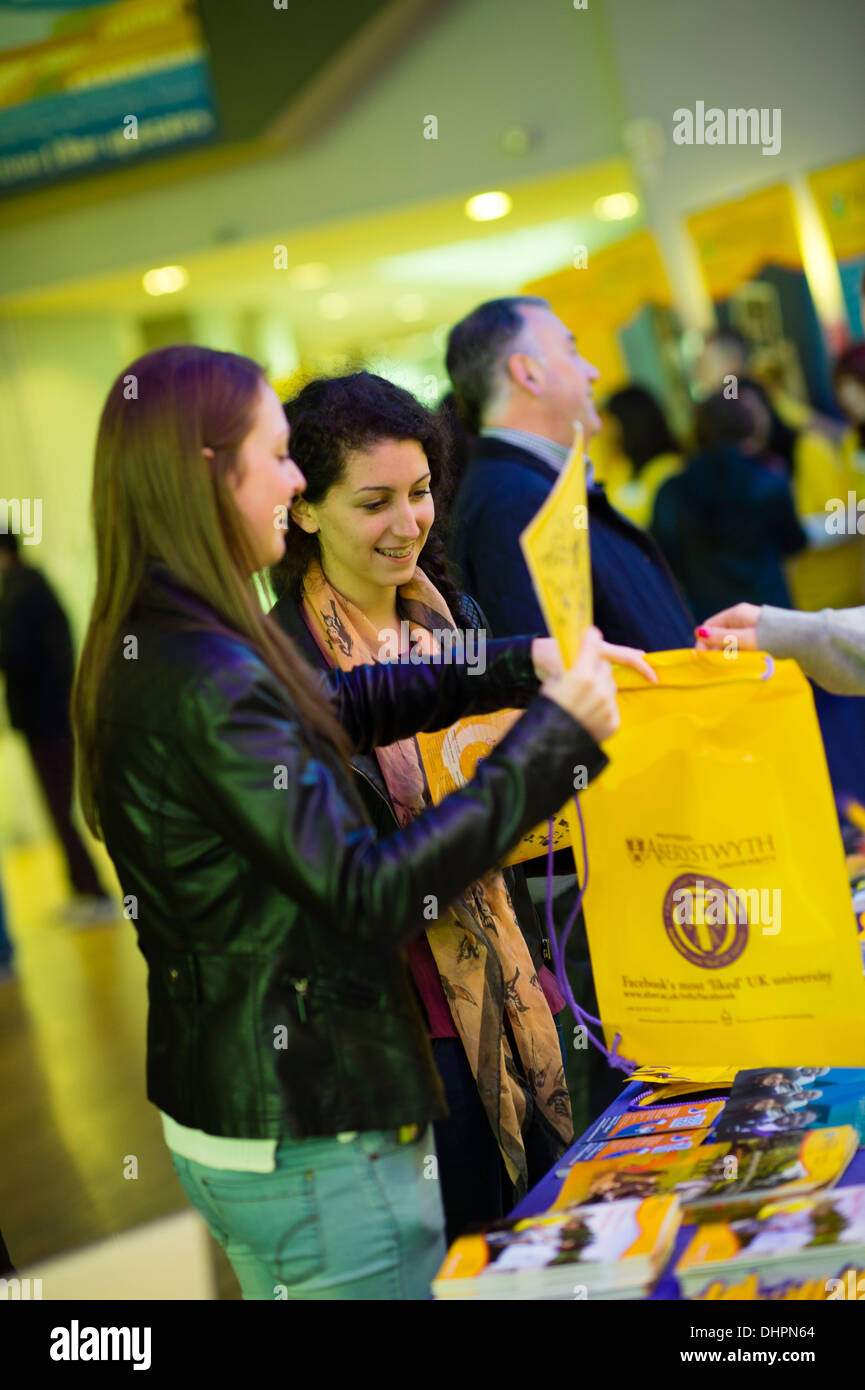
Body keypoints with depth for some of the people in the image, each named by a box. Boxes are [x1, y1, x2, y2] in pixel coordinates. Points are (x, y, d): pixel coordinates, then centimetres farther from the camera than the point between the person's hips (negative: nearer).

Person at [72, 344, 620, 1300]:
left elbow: (334, 706, 15)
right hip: (311, 1143, -10)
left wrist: (526, 665, 7)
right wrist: (554, 736, -21)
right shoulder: (206, 683, -26)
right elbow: (368, 893, -26)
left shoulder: (144, 652, 5)